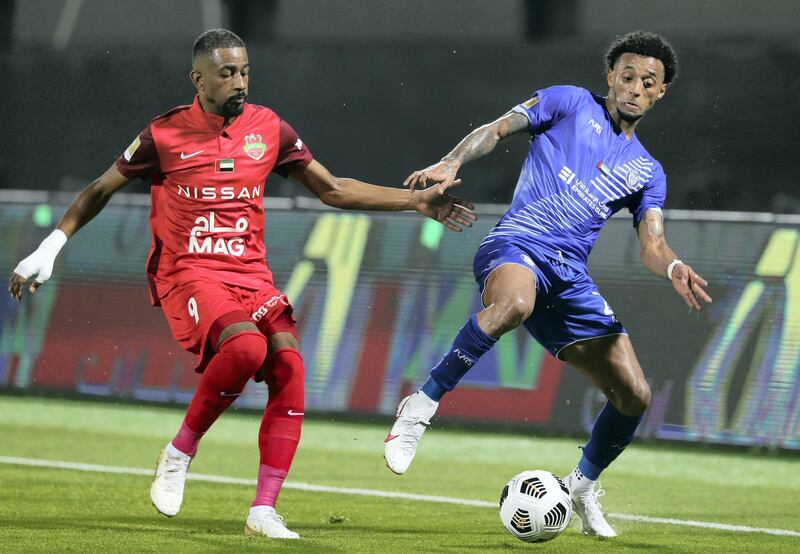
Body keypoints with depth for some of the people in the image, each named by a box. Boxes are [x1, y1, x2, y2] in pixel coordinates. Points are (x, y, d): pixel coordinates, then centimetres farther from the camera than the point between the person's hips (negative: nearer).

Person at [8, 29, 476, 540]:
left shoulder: (269, 129, 5)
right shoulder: (165, 135, -4)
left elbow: (333, 190, 13)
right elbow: (100, 191, 8)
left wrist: (416, 201, 8)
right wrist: (50, 248, 2)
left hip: (251, 273, 4)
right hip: (187, 273, -4)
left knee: (289, 364, -19)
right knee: (246, 345, -32)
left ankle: (264, 512, -14)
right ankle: (179, 455, -12)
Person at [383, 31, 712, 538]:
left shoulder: (647, 171, 21)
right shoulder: (572, 104, 12)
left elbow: (651, 244, 11)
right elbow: (497, 130, 6)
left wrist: (674, 268, -13)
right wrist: (451, 164, -13)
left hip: (570, 276, 5)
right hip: (516, 247, -5)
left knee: (634, 395, -1)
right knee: (514, 304, -43)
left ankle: (585, 485, 27)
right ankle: (422, 405, -30)